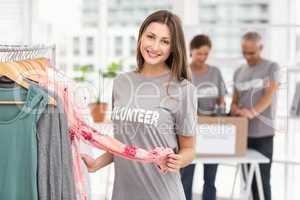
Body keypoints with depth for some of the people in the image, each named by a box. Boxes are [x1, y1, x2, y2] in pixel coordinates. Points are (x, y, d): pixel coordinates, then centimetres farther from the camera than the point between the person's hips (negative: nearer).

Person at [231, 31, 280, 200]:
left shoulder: (271, 67, -1)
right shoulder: (239, 72, 13)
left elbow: (269, 95, -14)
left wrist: (253, 112, -31)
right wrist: (234, 109, -8)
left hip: (262, 133, -5)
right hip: (242, 131, 5)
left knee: (262, 180, -4)